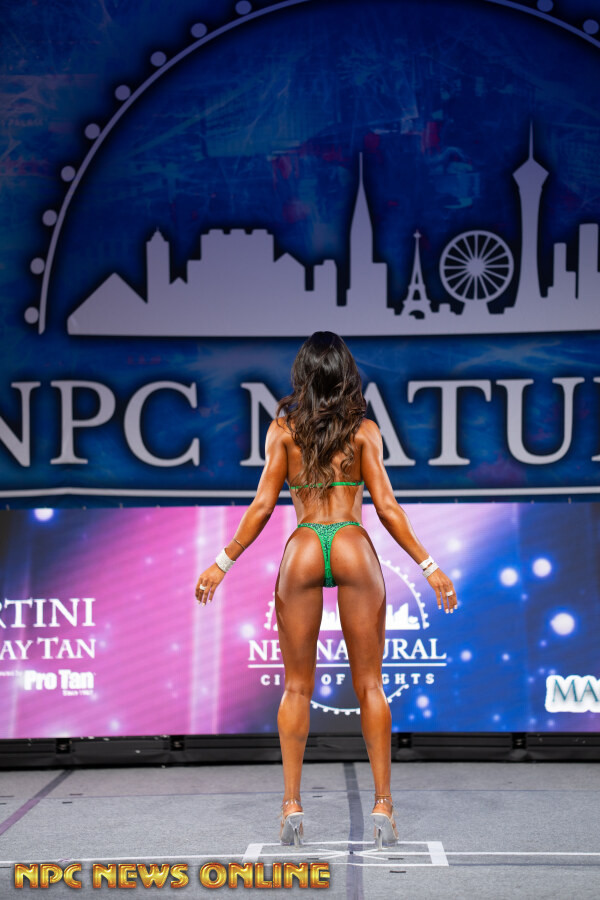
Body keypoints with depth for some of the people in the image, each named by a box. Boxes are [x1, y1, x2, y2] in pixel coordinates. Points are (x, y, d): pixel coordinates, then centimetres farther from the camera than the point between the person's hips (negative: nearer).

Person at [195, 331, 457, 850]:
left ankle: (292, 804, 2)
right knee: (369, 684, 4)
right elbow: (386, 507, -1)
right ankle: (383, 805, 1)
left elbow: (263, 505, 3)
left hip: (302, 553, 1)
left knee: (297, 685, 7)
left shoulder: (284, 429, 6)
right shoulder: (364, 430, 4)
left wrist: (223, 563, 11)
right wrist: (429, 566, 4)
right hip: (354, 549, -1)